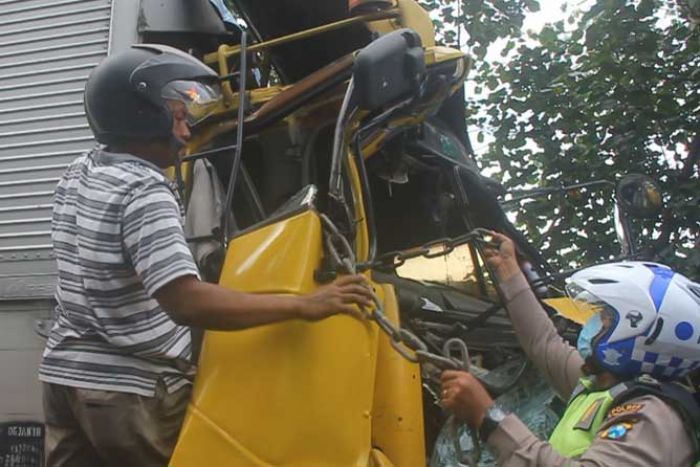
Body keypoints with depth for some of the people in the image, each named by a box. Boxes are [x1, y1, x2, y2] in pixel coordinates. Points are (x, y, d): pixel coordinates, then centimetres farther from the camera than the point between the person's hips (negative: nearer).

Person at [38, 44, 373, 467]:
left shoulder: (78, 174, 6)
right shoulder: (145, 193, -21)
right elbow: (188, 303, -33)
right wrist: (304, 306, -32)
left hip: (67, 376, 8)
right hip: (131, 391, -8)